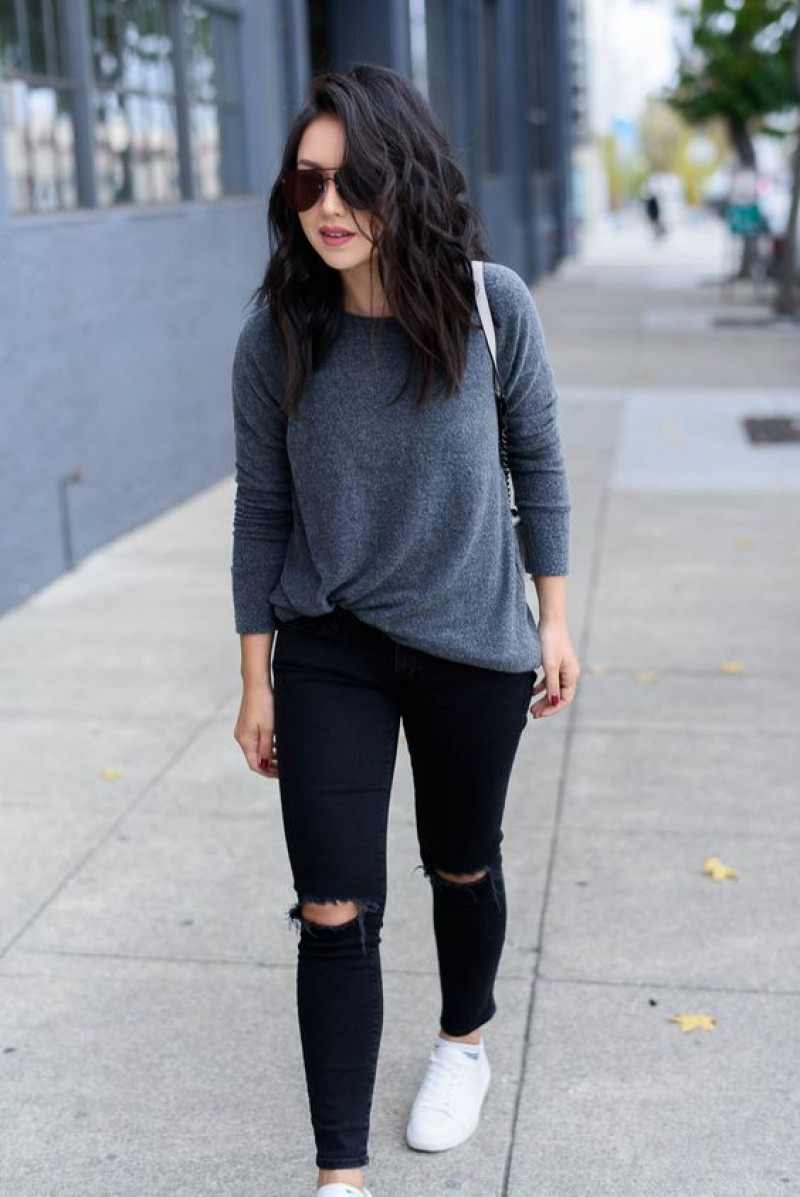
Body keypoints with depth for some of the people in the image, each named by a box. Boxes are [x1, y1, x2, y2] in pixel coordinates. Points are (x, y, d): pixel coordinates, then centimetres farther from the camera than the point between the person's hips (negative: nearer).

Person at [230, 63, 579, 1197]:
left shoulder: (492, 306, -15)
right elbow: (262, 508, -3)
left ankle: (464, 1041, 50)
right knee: (334, 913, -1)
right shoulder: (276, 335, -12)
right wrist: (256, 682, 0)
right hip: (327, 652, 0)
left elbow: (539, 464, -2)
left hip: (473, 646, 0)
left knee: (463, 869, 20)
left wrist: (555, 622, 1)